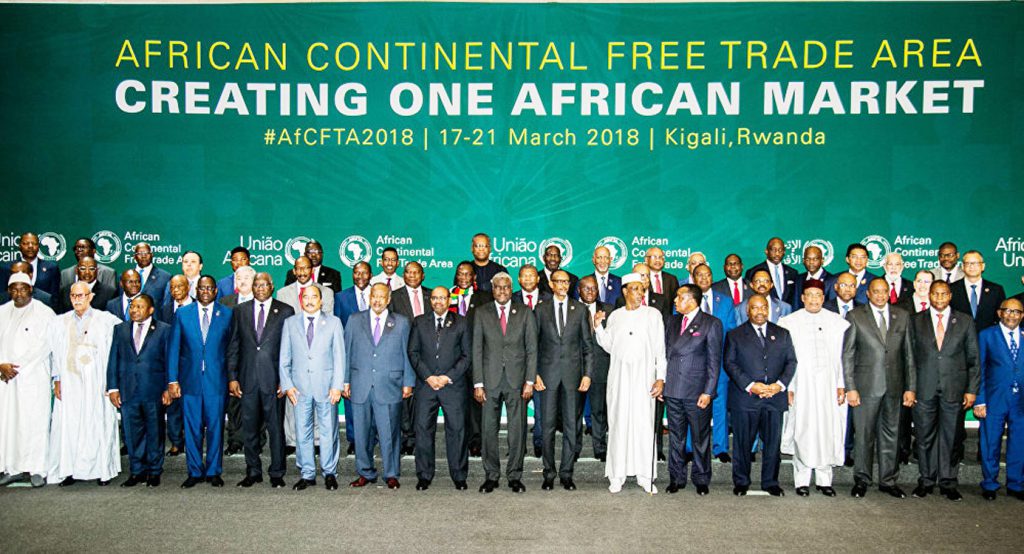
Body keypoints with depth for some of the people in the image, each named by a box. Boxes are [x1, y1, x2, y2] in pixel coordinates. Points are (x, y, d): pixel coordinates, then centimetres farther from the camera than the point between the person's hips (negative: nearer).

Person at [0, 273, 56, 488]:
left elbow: (44, 345, -8)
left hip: (33, 376, -4)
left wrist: (17, 366, -11)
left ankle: (38, 469, 0)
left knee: (34, 421, -4)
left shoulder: (44, 313, -2)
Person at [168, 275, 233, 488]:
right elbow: (173, 349, 5)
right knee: (192, 428, 6)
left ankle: (213, 472, 17)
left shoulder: (226, 314, 4)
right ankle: (195, 472, 18)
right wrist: (172, 380, -1)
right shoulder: (183, 314, 5)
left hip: (216, 380, -1)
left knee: (215, 428, 5)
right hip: (190, 380, 1)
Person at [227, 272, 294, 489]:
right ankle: (253, 472, 21)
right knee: (249, 428, 9)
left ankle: (277, 473, 13)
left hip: (273, 379, -2)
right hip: (247, 380, 2)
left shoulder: (285, 311, 2)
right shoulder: (240, 311, 10)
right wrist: (232, 377, 2)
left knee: (276, 428, 3)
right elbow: (233, 347, 9)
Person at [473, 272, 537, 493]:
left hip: (517, 379, 0)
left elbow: (532, 349, 5)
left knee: (517, 429, 3)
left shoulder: (525, 313, 7)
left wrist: (530, 381, -3)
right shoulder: (481, 313, 6)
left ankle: (515, 476, 14)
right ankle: (491, 475, 16)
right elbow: (477, 350, 4)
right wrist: (478, 383, -3)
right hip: (490, 379, 0)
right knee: (488, 429, 4)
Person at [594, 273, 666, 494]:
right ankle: (617, 475, 11)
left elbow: (660, 349, 1)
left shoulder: (653, 314, 4)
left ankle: (645, 475, 7)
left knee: (644, 423, -3)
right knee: (618, 422, 3)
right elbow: (609, 346, 10)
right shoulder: (615, 316, 11)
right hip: (619, 376, 2)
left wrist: (660, 377, -6)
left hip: (644, 375, -2)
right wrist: (598, 326, -3)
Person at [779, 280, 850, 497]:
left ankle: (824, 480, 14)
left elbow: (843, 356, 5)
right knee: (802, 431, -1)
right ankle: (802, 480, 9)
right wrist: (787, 386, -4)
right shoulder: (788, 323, 4)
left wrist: (842, 385, -1)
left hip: (829, 386, 1)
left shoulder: (838, 322, 7)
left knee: (829, 430, 2)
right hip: (801, 387, -1)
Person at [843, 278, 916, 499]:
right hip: (866, 385, -2)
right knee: (864, 435, 3)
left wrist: (911, 387, 4)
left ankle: (888, 481, 21)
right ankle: (862, 480, 15)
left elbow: (908, 354, 8)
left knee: (891, 435, 9)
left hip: (894, 386, 3)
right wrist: (850, 387, -7)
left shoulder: (902, 316, 8)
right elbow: (847, 355, -1)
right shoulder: (855, 317, 0)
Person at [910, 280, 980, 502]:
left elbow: (973, 359, 6)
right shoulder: (916, 321, 6)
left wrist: (972, 390, 0)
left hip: (954, 389, 0)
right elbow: (910, 356, 5)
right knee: (925, 437, 6)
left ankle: (948, 483, 16)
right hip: (924, 389, 0)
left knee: (950, 438, 5)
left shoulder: (965, 321, 7)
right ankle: (926, 481, 17)